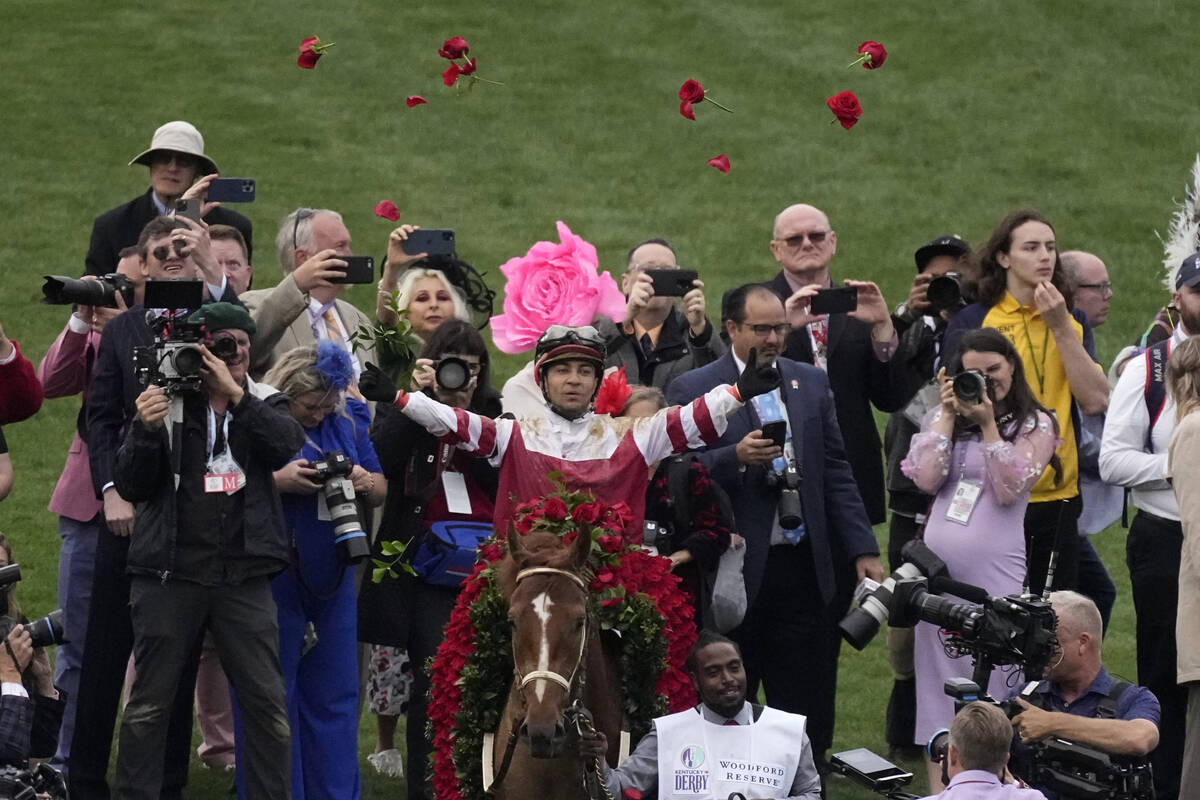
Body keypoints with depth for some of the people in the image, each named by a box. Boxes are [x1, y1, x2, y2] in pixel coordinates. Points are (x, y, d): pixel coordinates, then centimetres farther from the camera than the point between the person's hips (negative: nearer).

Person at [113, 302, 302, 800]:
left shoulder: (264, 404, 11)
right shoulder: (165, 402, 4)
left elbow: (286, 445, -11)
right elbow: (130, 486, 0)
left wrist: (233, 394, -19)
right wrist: (146, 429, -17)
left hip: (243, 576, 2)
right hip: (171, 574, -2)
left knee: (266, 700, -2)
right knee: (150, 702, 0)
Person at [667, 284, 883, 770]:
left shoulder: (811, 383, 13)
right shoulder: (692, 390, -1)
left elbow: (836, 473, 13)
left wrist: (863, 550, 7)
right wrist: (736, 457, -25)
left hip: (801, 566, 4)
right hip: (732, 568, -4)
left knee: (807, 711, 4)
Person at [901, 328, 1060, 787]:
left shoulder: (1035, 425, 4)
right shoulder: (942, 418, 14)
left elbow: (1009, 488, -8)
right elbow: (926, 479, -2)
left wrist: (988, 424, -12)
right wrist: (948, 415, -2)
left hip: (993, 573, -4)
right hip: (937, 567, 4)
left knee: (991, 685, -7)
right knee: (938, 683, 6)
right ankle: (939, 784, 11)